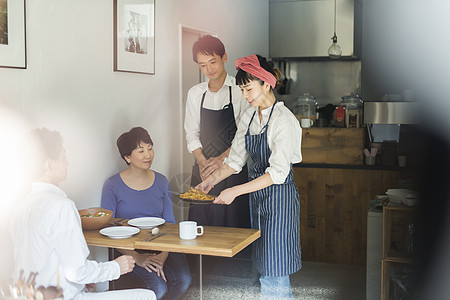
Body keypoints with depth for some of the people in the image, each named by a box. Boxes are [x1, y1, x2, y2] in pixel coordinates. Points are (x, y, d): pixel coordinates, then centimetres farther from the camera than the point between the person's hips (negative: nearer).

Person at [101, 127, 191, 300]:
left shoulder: (161, 182, 9)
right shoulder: (113, 185, -2)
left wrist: (163, 255, -12)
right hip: (130, 249, -3)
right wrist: (136, 257, -18)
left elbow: (170, 223, 7)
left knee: (183, 279, -24)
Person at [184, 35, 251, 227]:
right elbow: (192, 133, 9)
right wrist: (202, 161, -7)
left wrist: (222, 158, -18)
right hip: (203, 169, 4)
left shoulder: (240, 90, -3)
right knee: (200, 225, 3)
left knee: (233, 227, -5)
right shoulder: (195, 94, 11)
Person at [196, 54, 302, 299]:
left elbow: (278, 173, -22)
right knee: (263, 269, 12)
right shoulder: (250, 116, 8)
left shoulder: (283, 120, -16)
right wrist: (212, 180, -1)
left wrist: (235, 191, -26)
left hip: (278, 197, -8)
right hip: (257, 195, 8)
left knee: (274, 272, -5)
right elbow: (236, 159, 13)